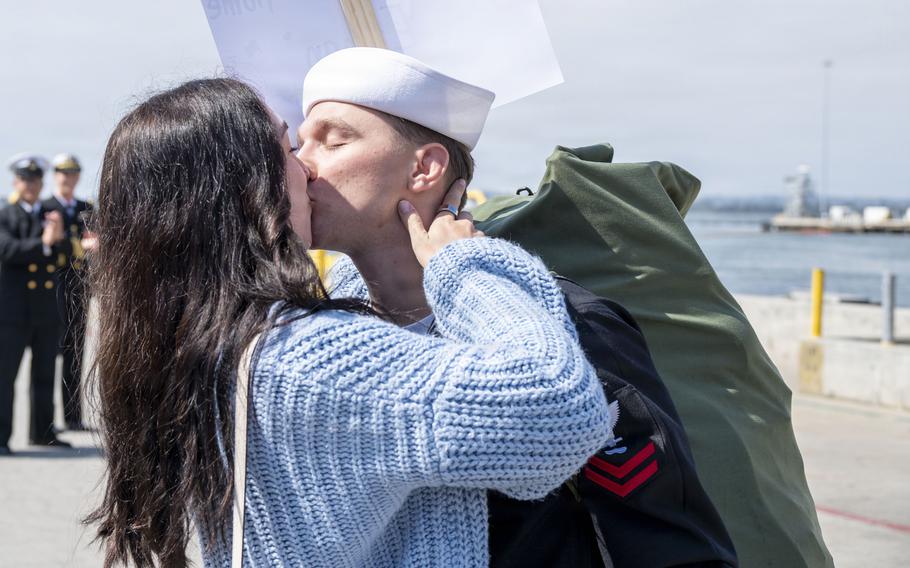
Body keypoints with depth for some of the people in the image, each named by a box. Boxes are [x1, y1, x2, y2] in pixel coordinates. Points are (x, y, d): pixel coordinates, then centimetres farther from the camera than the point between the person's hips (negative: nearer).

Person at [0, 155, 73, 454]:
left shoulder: (51, 216, 12)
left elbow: (66, 250, -4)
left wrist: (59, 237, -25)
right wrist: (43, 243, -24)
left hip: (47, 309, 5)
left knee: (45, 374, 11)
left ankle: (42, 432, 20)